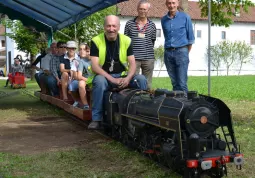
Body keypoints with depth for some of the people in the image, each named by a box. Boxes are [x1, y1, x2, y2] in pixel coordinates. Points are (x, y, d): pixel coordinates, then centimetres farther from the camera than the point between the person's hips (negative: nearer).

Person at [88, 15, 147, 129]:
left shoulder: (126, 40, 2)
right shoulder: (96, 41, -7)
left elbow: (132, 63, -2)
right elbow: (95, 66, -14)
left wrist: (128, 78, -23)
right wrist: (113, 79, -26)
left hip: (123, 76, 3)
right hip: (104, 76, -3)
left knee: (141, 80, -21)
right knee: (99, 81, -36)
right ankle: (96, 119, -25)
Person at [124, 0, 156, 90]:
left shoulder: (152, 25, 9)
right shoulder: (129, 23, 6)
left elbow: (153, 40, 14)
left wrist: (148, 50, 6)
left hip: (148, 58, 2)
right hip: (134, 58, -1)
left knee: (147, 84, 8)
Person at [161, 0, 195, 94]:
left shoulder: (185, 17, 1)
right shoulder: (163, 20, 11)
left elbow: (191, 37, 5)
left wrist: (186, 52, 6)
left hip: (181, 51, -4)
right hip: (168, 53, 4)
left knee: (182, 83, -9)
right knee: (174, 83, 7)